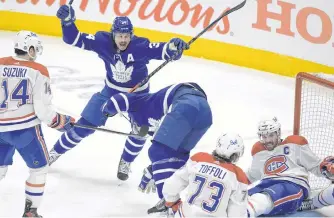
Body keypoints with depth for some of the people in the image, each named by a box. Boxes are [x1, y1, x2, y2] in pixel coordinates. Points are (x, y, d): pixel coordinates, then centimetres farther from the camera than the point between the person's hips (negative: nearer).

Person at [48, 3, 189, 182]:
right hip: (111, 91, 1)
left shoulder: (141, 46, -31)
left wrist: (174, 46, -62)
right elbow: (74, 39, -23)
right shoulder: (103, 41, -24)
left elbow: (164, 51, -38)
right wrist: (67, 20, -41)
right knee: (85, 125, 4)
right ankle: (56, 152, 23)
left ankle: (125, 164, 16)